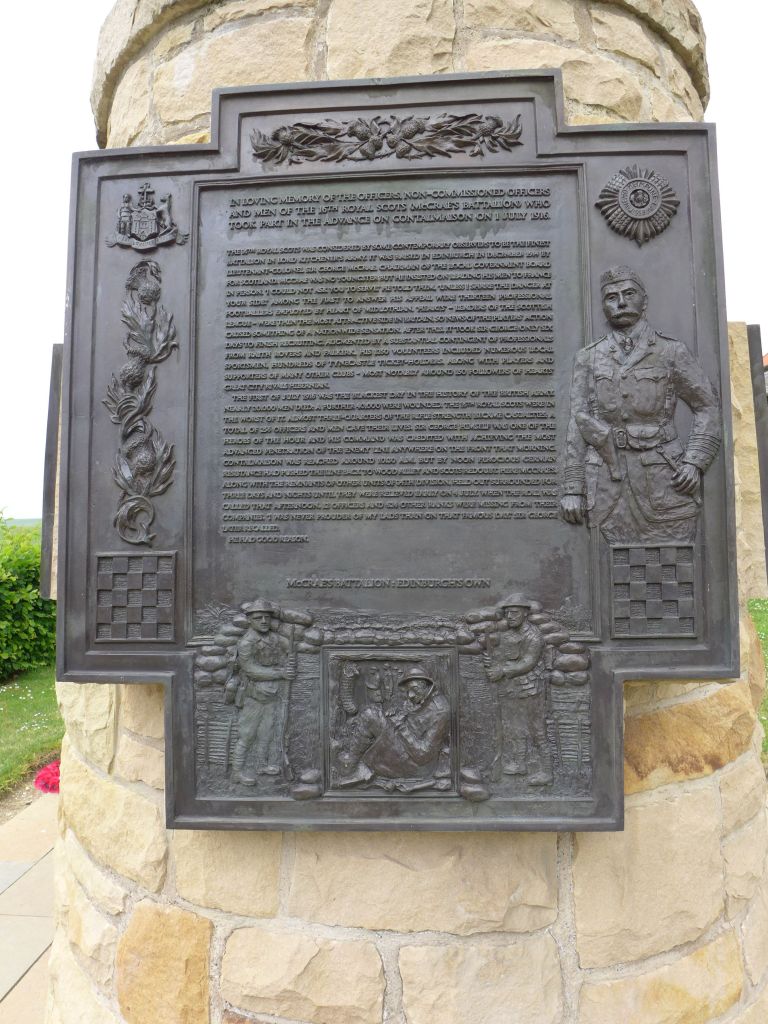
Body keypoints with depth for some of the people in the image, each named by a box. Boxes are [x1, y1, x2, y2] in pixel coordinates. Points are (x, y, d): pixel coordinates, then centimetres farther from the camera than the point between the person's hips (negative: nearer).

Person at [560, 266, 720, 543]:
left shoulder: (671, 351, 8)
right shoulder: (587, 358, 10)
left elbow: (707, 406, 11)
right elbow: (578, 424, 6)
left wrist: (694, 462, -4)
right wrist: (573, 487, 0)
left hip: (664, 483, 0)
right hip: (607, 487, 1)